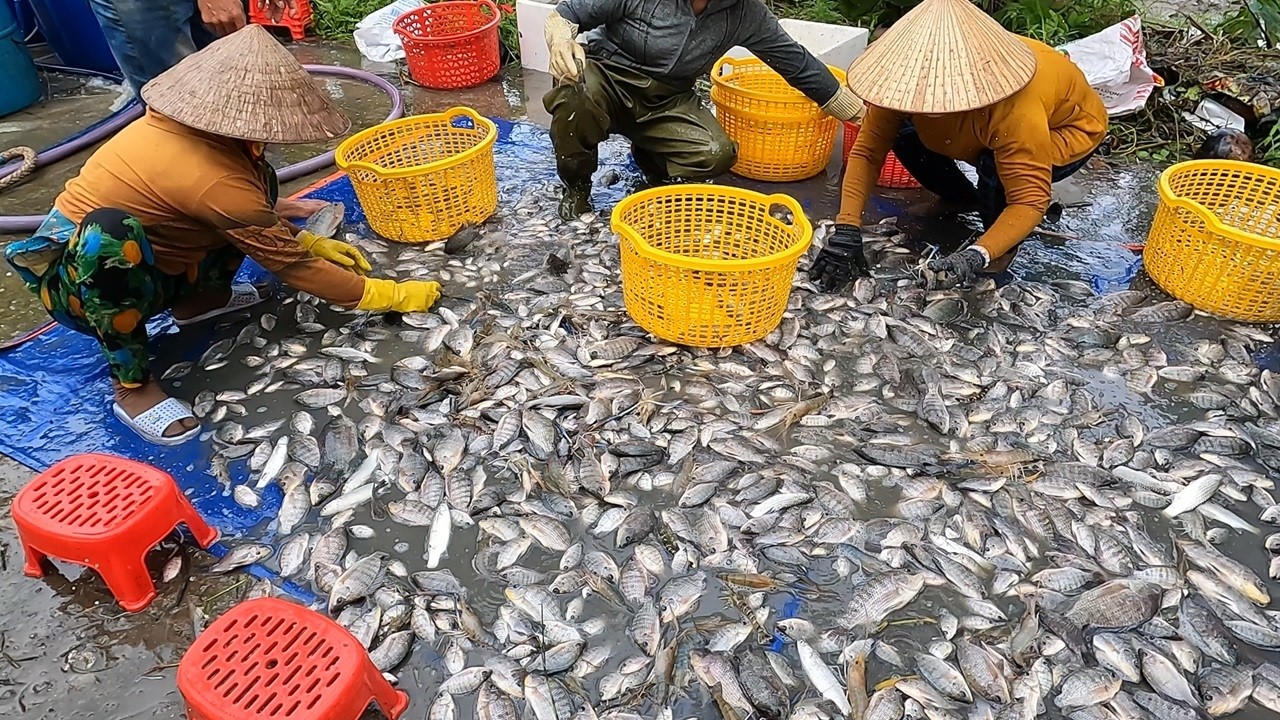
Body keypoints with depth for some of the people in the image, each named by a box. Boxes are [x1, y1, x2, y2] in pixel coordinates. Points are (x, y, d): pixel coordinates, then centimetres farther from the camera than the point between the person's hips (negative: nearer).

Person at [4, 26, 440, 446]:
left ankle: (195, 300, 9)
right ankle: (132, 386, -23)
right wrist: (388, 296, -17)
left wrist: (310, 241, 2)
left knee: (259, 180, 0)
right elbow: (288, 262, -24)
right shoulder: (214, 179, -33)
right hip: (74, 277, -7)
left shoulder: (183, 122, -9)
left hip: (138, 266, 7)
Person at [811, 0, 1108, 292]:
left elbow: (1030, 201, -38)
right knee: (905, 136, -17)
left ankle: (1004, 253, -5)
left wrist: (977, 256, -54)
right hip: (983, 130, 5)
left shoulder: (1014, 106, -43)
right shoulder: (909, 73, -30)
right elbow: (867, 151, -27)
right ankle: (967, 201, 11)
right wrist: (846, 231, -36)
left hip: (1070, 126, -5)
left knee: (996, 169, -36)